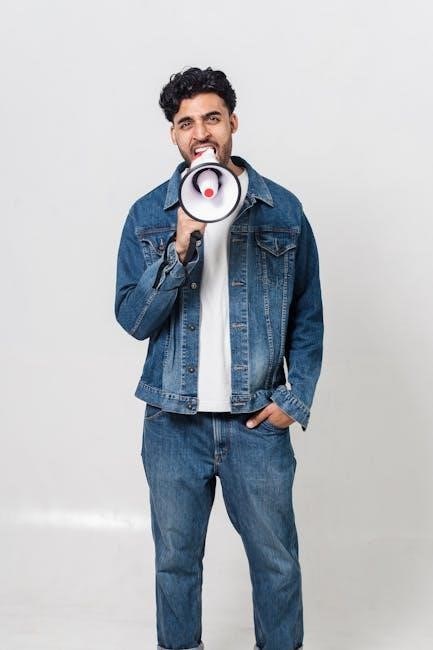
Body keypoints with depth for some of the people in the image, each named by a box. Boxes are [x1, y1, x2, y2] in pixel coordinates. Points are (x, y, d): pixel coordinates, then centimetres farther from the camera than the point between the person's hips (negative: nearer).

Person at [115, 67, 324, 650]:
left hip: (258, 424, 0)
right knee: (176, 560, 16)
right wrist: (180, 248, -20)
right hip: (174, 424, 1)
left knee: (277, 562, 12)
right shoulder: (148, 215, 0)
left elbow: (308, 316, 5)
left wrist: (297, 399, -4)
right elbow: (133, 318, -8)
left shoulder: (282, 210, -1)